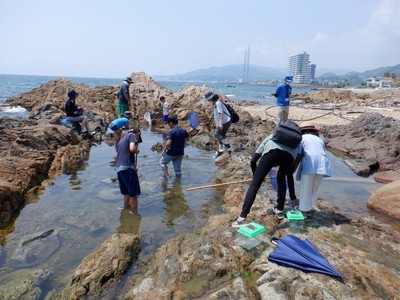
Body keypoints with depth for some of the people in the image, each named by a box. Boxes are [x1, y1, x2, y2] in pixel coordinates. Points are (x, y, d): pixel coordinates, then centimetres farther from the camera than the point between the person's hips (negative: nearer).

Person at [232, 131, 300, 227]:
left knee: (255, 184, 3)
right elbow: (290, 175, 46)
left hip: (272, 151, -3)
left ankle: (242, 218, 0)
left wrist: (256, 176, 42)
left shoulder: (270, 138, 42)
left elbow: (253, 160, 26)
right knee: (281, 180, 32)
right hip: (291, 154, 3)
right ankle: (280, 210, 36)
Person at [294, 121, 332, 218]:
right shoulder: (319, 139, 26)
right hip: (322, 164, 5)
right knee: (314, 189, 16)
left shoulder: (301, 138, 11)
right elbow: (323, 153, 16)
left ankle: (304, 211, 9)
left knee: (305, 189, 4)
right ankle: (309, 208, 22)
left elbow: (299, 156, -1)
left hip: (309, 164, -5)